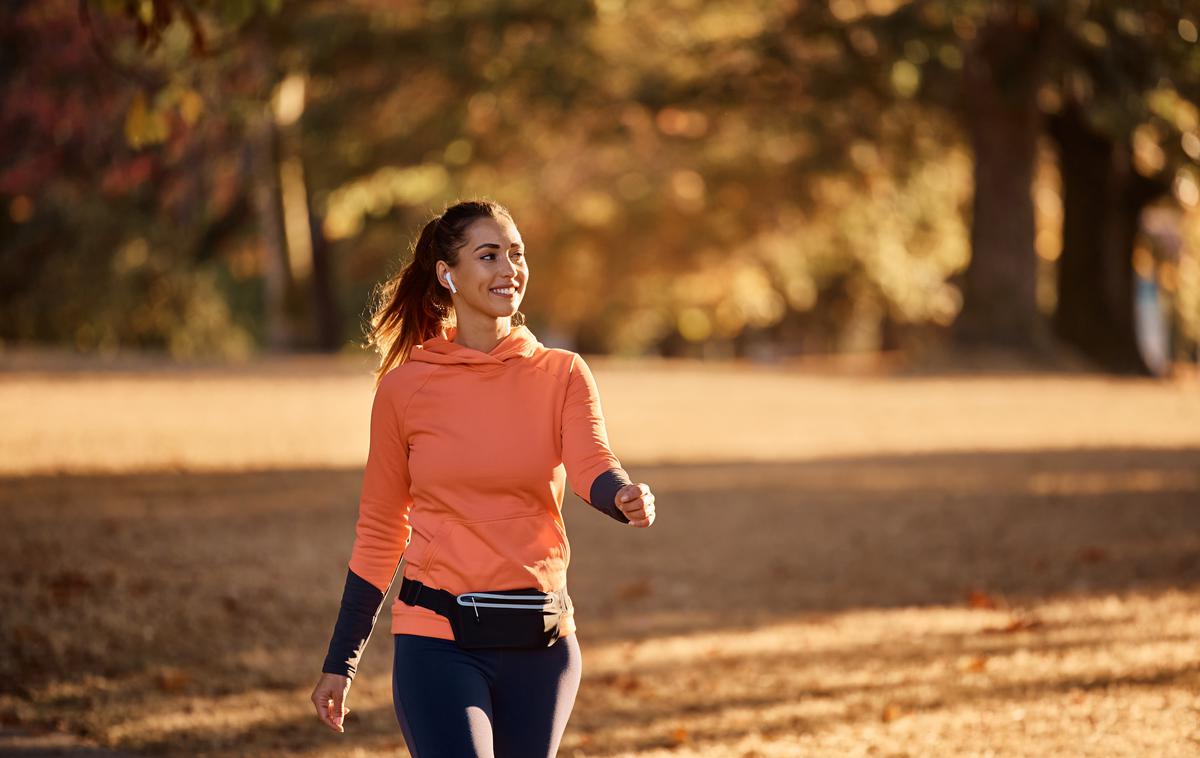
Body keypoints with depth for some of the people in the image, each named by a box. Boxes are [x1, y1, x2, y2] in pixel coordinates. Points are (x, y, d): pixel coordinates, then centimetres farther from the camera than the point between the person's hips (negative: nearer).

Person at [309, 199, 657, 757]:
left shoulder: (562, 375, 4)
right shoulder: (404, 387, 0)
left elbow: (591, 468, -14)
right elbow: (379, 534, 7)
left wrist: (626, 497, -39)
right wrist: (339, 663, 8)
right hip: (437, 641, -2)